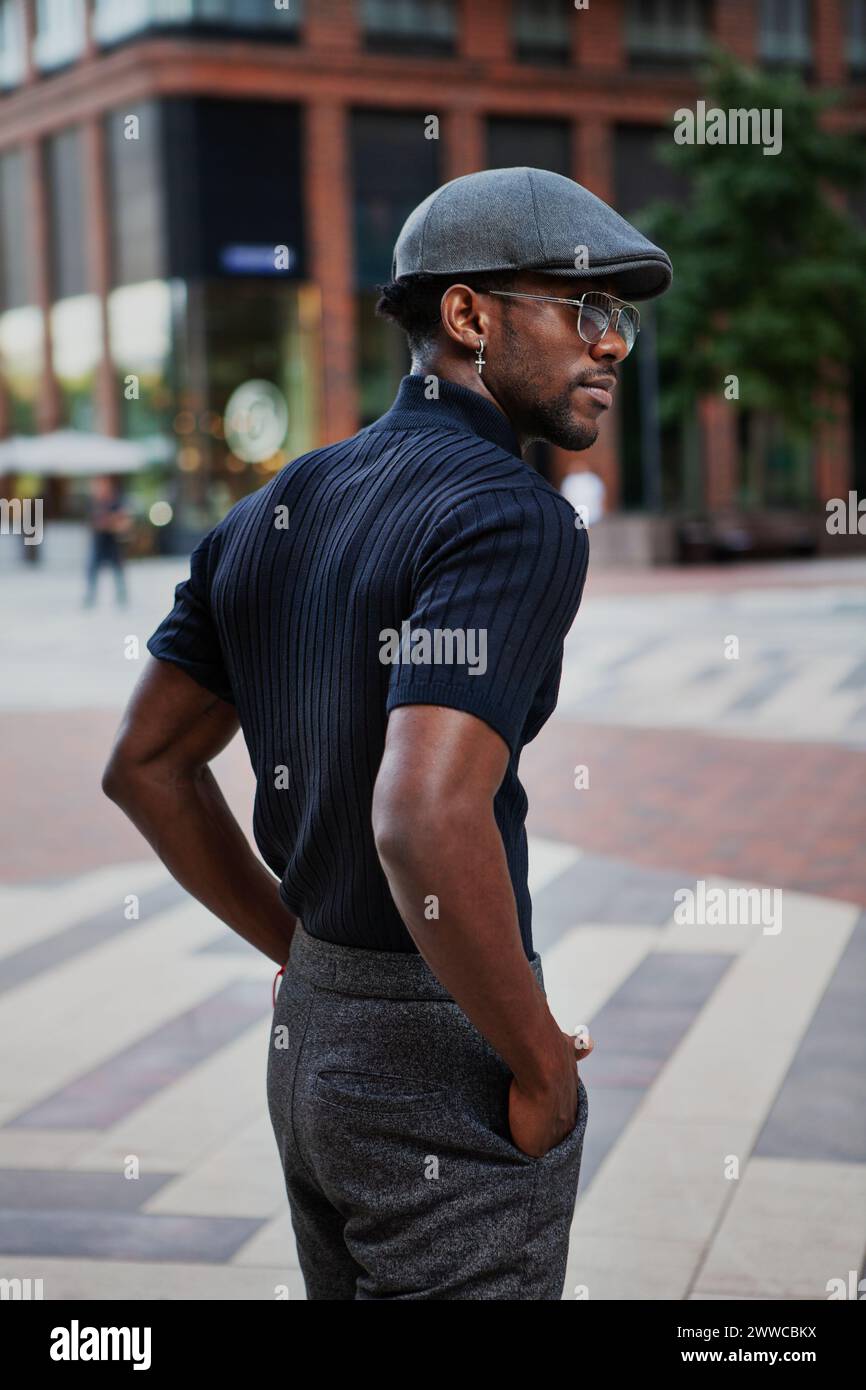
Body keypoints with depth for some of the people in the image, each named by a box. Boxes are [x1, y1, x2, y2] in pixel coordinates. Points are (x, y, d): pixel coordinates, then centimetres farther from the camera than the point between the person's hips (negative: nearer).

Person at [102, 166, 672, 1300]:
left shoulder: (275, 510, 8)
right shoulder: (511, 517, -18)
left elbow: (146, 764, 13)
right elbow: (427, 822, -31)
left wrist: (302, 949, 15)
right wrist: (544, 1068, -18)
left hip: (306, 1036, 8)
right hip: (445, 1061, -8)